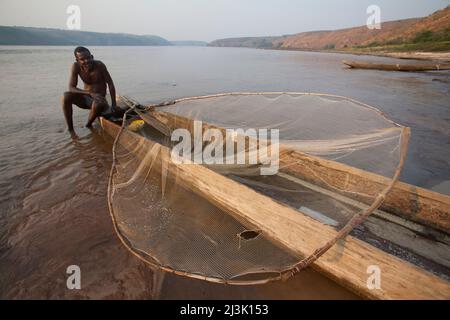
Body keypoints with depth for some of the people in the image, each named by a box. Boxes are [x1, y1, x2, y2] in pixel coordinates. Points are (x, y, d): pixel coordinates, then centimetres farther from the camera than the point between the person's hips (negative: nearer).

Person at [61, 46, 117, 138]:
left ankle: (88, 126, -7)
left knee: (97, 104, -38)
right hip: (86, 98, 3)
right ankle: (70, 129, -14)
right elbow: (71, 87, -16)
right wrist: (90, 93, -34)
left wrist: (113, 105, -16)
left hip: (99, 98, -2)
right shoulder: (76, 67, -10)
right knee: (66, 96, -25)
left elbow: (110, 83, -11)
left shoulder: (99, 65, -16)